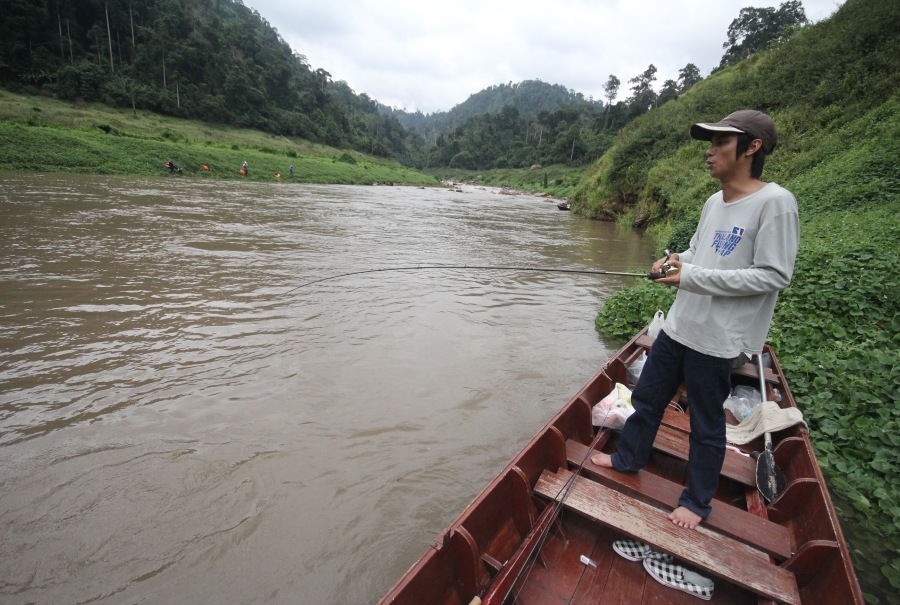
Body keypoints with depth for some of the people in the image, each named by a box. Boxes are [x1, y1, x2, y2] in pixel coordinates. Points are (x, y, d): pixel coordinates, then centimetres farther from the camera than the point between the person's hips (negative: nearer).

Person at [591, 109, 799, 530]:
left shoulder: (775, 203, -15)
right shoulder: (714, 202, 8)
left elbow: (775, 275, -18)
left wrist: (693, 278, -22)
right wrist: (675, 261, -4)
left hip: (718, 340, -7)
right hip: (678, 326, 8)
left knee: (707, 424, 10)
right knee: (646, 398, 18)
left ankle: (698, 501, 31)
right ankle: (628, 459, 40)